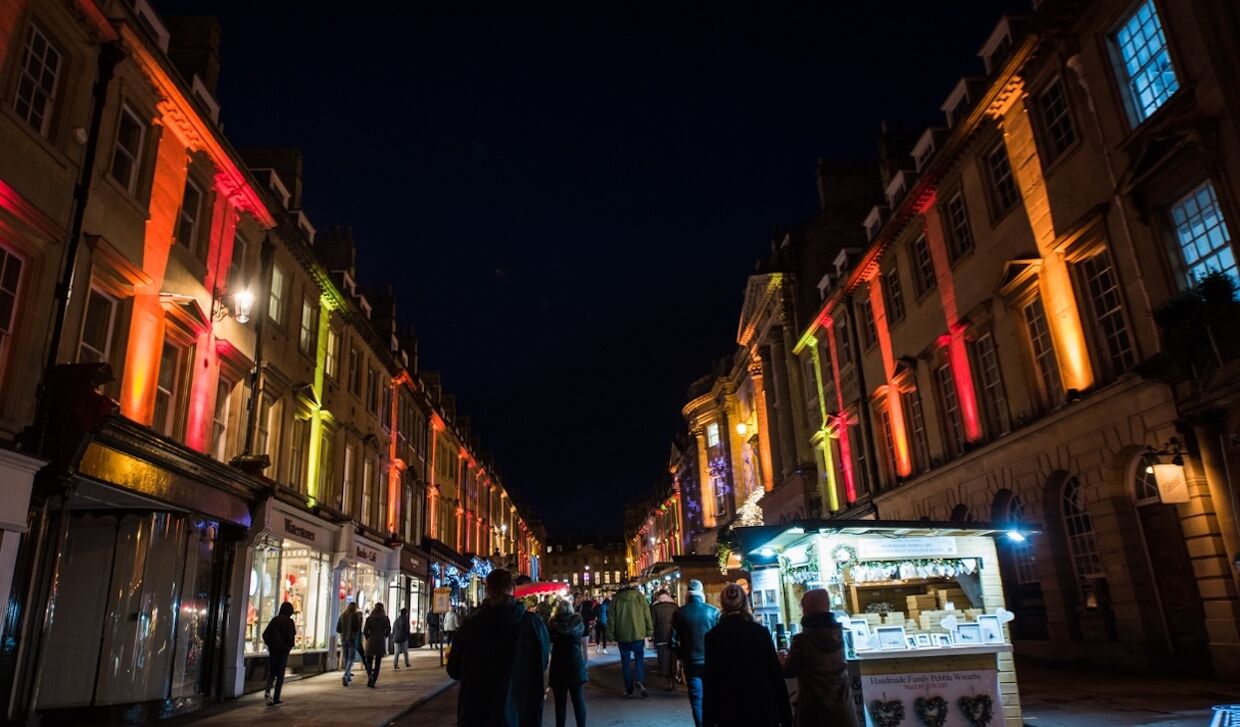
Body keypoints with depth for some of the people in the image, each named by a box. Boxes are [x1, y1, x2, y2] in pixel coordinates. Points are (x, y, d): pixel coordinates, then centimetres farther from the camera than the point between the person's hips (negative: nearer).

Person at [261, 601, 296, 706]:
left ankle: (267, 691, -12)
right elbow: (291, 636, -15)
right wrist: (290, 646, 4)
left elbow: (265, 634, 2)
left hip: (273, 649, 3)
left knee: (271, 671, 12)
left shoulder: (275, 619, 4)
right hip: (284, 650, -3)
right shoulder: (289, 621, -8)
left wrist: (270, 644, 14)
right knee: (280, 674, 5)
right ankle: (276, 698, 5)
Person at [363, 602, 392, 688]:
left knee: (369, 661, 12)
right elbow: (388, 630, -6)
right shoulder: (385, 618, 1)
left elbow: (365, 631, -5)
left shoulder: (369, 618, 0)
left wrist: (368, 638, 12)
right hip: (381, 643, 0)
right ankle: (373, 682, 1)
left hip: (371, 642, 0)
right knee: (377, 663, 8)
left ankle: (370, 675, -17)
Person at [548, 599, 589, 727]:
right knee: (579, 701, 6)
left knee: (560, 703, 7)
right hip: (576, 664, 0)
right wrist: (584, 663, 13)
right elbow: (584, 645, 7)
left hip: (558, 666, 0)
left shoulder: (553, 623, 4)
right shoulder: (579, 621, 6)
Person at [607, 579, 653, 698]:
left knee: (625, 662, 9)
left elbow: (611, 619, 1)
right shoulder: (640, 597, 0)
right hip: (638, 635, 0)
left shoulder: (615, 600, -1)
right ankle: (639, 681, -14)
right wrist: (649, 631, 8)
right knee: (639, 659, 10)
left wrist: (611, 635, 8)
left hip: (622, 636, 0)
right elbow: (647, 615, 1)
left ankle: (628, 689, 9)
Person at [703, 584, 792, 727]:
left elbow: (710, 681, -5)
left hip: (730, 712, 0)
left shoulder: (713, 636, -5)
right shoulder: (761, 631, -3)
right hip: (763, 707, 1)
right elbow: (776, 674, -2)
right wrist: (785, 715, 5)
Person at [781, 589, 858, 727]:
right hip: (842, 705, 4)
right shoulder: (838, 632, -4)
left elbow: (789, 672, -5)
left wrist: (784, 660, 14)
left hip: (813, 708, -4)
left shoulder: (802, 639, -17)